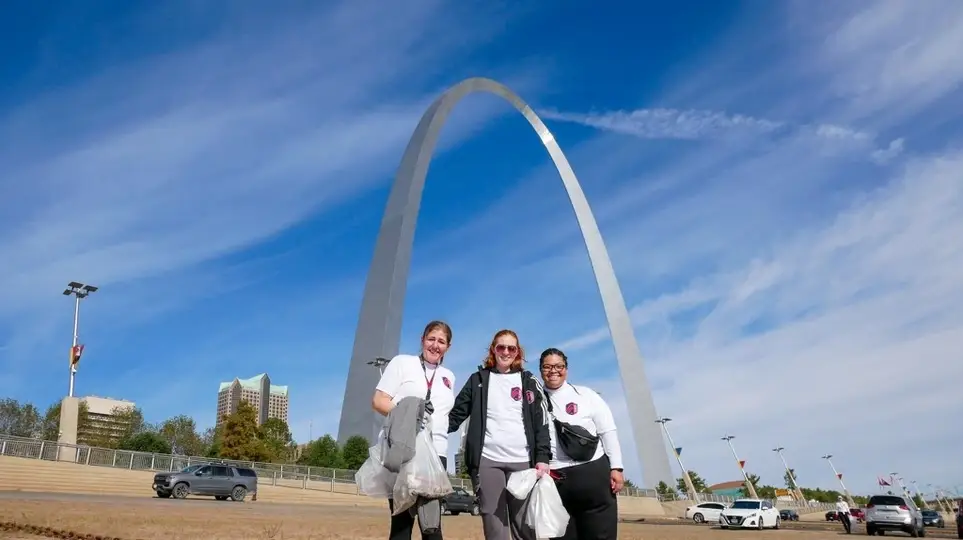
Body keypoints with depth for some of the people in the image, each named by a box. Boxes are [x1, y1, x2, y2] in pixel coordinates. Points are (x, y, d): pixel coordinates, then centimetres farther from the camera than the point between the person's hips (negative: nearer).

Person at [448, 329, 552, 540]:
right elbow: (456, 414, 10)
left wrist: (542, 457, -4)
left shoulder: (528, 382, 12)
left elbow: (541, 423, 6)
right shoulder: (478, 380, 12)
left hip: (522, 461, 0)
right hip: (487, 460, 0)